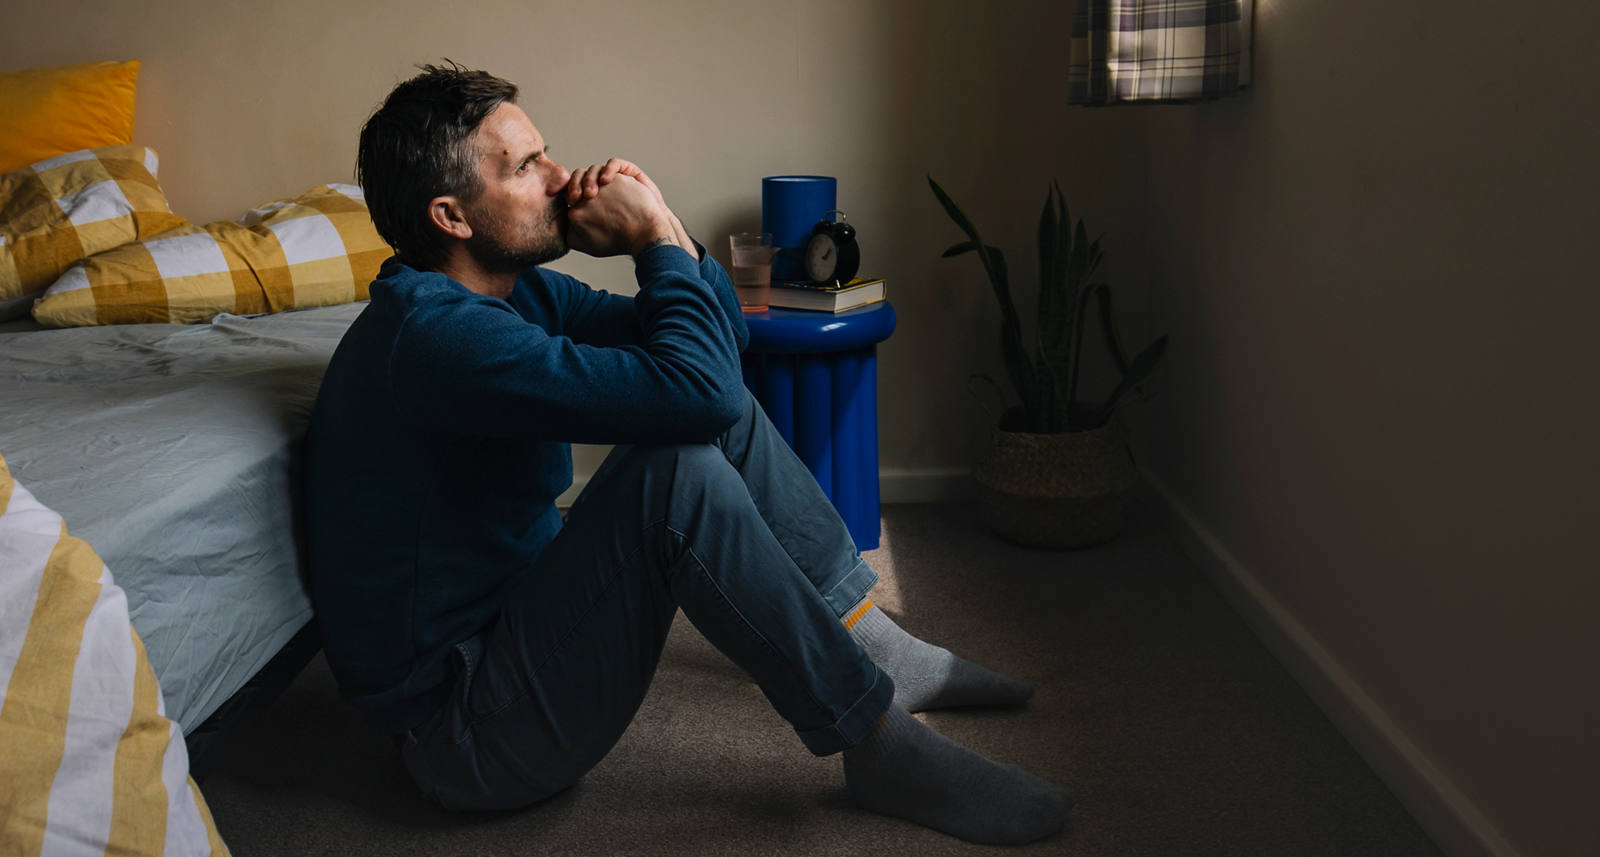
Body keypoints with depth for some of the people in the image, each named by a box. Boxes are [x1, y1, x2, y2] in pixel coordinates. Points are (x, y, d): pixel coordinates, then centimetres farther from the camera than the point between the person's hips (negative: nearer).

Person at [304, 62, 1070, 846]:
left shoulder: (514, 288, 5)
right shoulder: (430, 334, -26)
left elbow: (718, 342, 10)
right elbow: (695, 388, -33)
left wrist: (661, 231, -8)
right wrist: (655, 238, -17)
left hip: (521, 612, 10)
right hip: (467, 733, -10)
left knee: (717, 418, 4)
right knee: (678, 467, -30)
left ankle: (877, 646, 6)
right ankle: (880, 745, -17)